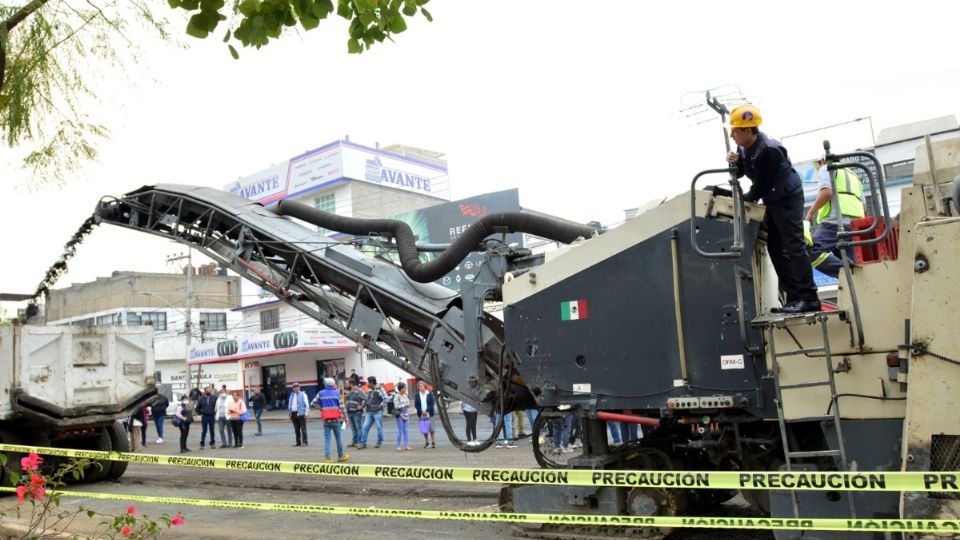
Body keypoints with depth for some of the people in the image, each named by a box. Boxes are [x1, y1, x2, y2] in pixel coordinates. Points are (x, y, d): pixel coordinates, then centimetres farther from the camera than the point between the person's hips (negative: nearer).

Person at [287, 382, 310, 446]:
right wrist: (290, 414, 16)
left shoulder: (303, 395, 0)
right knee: (296, 429, 7)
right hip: (294, 414, 6)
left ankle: (304, 442, -4)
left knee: (303, 428, -6)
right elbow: (289, 405, 22)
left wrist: (306, 413, -11)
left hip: (301, 414, -6)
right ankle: (298, 442, 11)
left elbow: (307, 404, -4)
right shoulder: (291, 396, 18)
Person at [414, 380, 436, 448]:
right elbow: (416, 405, 0)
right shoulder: (417, 395, 3)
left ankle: (433, 442, 4)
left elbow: (432, 403, -5)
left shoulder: (429, 394, -1)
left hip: (429, 414, -2)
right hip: (421, 414, 2)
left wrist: (426, 411, -14)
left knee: (431, 428, -3)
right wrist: (422, 411, -12)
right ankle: (427, 442, 14)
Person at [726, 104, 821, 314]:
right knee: (775, 247, 7)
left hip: (789, 198, -10)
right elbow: (739, 174, 10)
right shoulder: (745, 147, 1)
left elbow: (762, 185, -24)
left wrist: (745, 199, -8)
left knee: (794, 246, -13)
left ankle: (809, 298, -13)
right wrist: (733, 163, -11)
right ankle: (794, 297, 8)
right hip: (773, 201, 10)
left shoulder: (769, 150, -27)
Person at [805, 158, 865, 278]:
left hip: (835, 221, -9)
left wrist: (811, 212, -1)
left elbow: (827, 192, -9)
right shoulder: (853, 175, 35)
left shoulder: (826, 168, 10)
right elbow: (863, 205, 30)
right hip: (855, 225, 9)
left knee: (812, 251, -22)